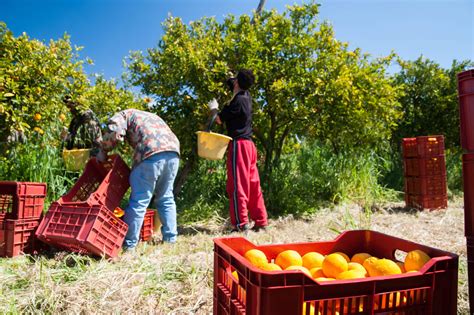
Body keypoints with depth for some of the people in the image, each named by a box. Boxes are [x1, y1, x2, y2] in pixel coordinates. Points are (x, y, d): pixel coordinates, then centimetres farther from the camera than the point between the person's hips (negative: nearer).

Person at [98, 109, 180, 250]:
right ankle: (170, 237, 26)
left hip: (151, 153, -6)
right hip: (173, 152, 7)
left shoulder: (124, 114, 21)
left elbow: (114, 130, -2)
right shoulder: (150, 116, 41)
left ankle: (129, 244, 9)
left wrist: (103, 151, 13)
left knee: (139, 201, 1)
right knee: (165, 198, 20)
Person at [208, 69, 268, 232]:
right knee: (253, 184, 8)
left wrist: (213, 108, 12)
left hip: (239, 144, -9)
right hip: (249, 144, 9)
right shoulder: (246, 96, 13)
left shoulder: (237, 101, -11)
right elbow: (231, 84, 36)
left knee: (237, 184, -8)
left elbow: (219, 119, -5)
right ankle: (260, 221, 13)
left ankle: (241, 223, -8)